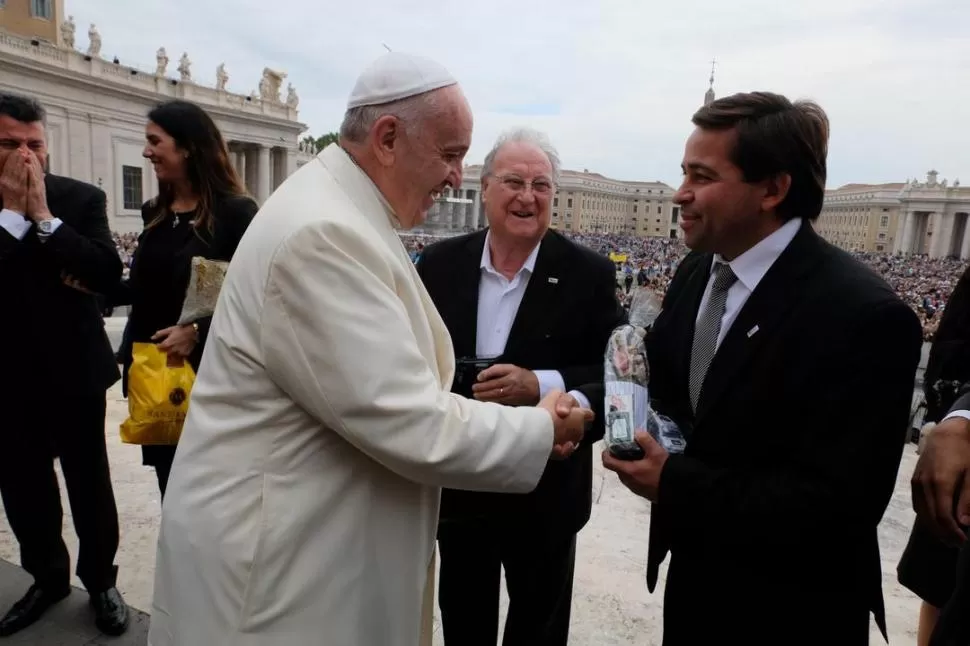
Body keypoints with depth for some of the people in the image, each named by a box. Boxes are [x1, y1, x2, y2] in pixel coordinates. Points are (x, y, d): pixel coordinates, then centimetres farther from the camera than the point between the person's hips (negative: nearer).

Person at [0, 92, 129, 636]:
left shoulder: (83, 198, -5)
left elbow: (109, 272, -16)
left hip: (74, 372, -2)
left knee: (90, 485, 10)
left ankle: (101, 581, 29)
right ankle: (48, 577, 37)